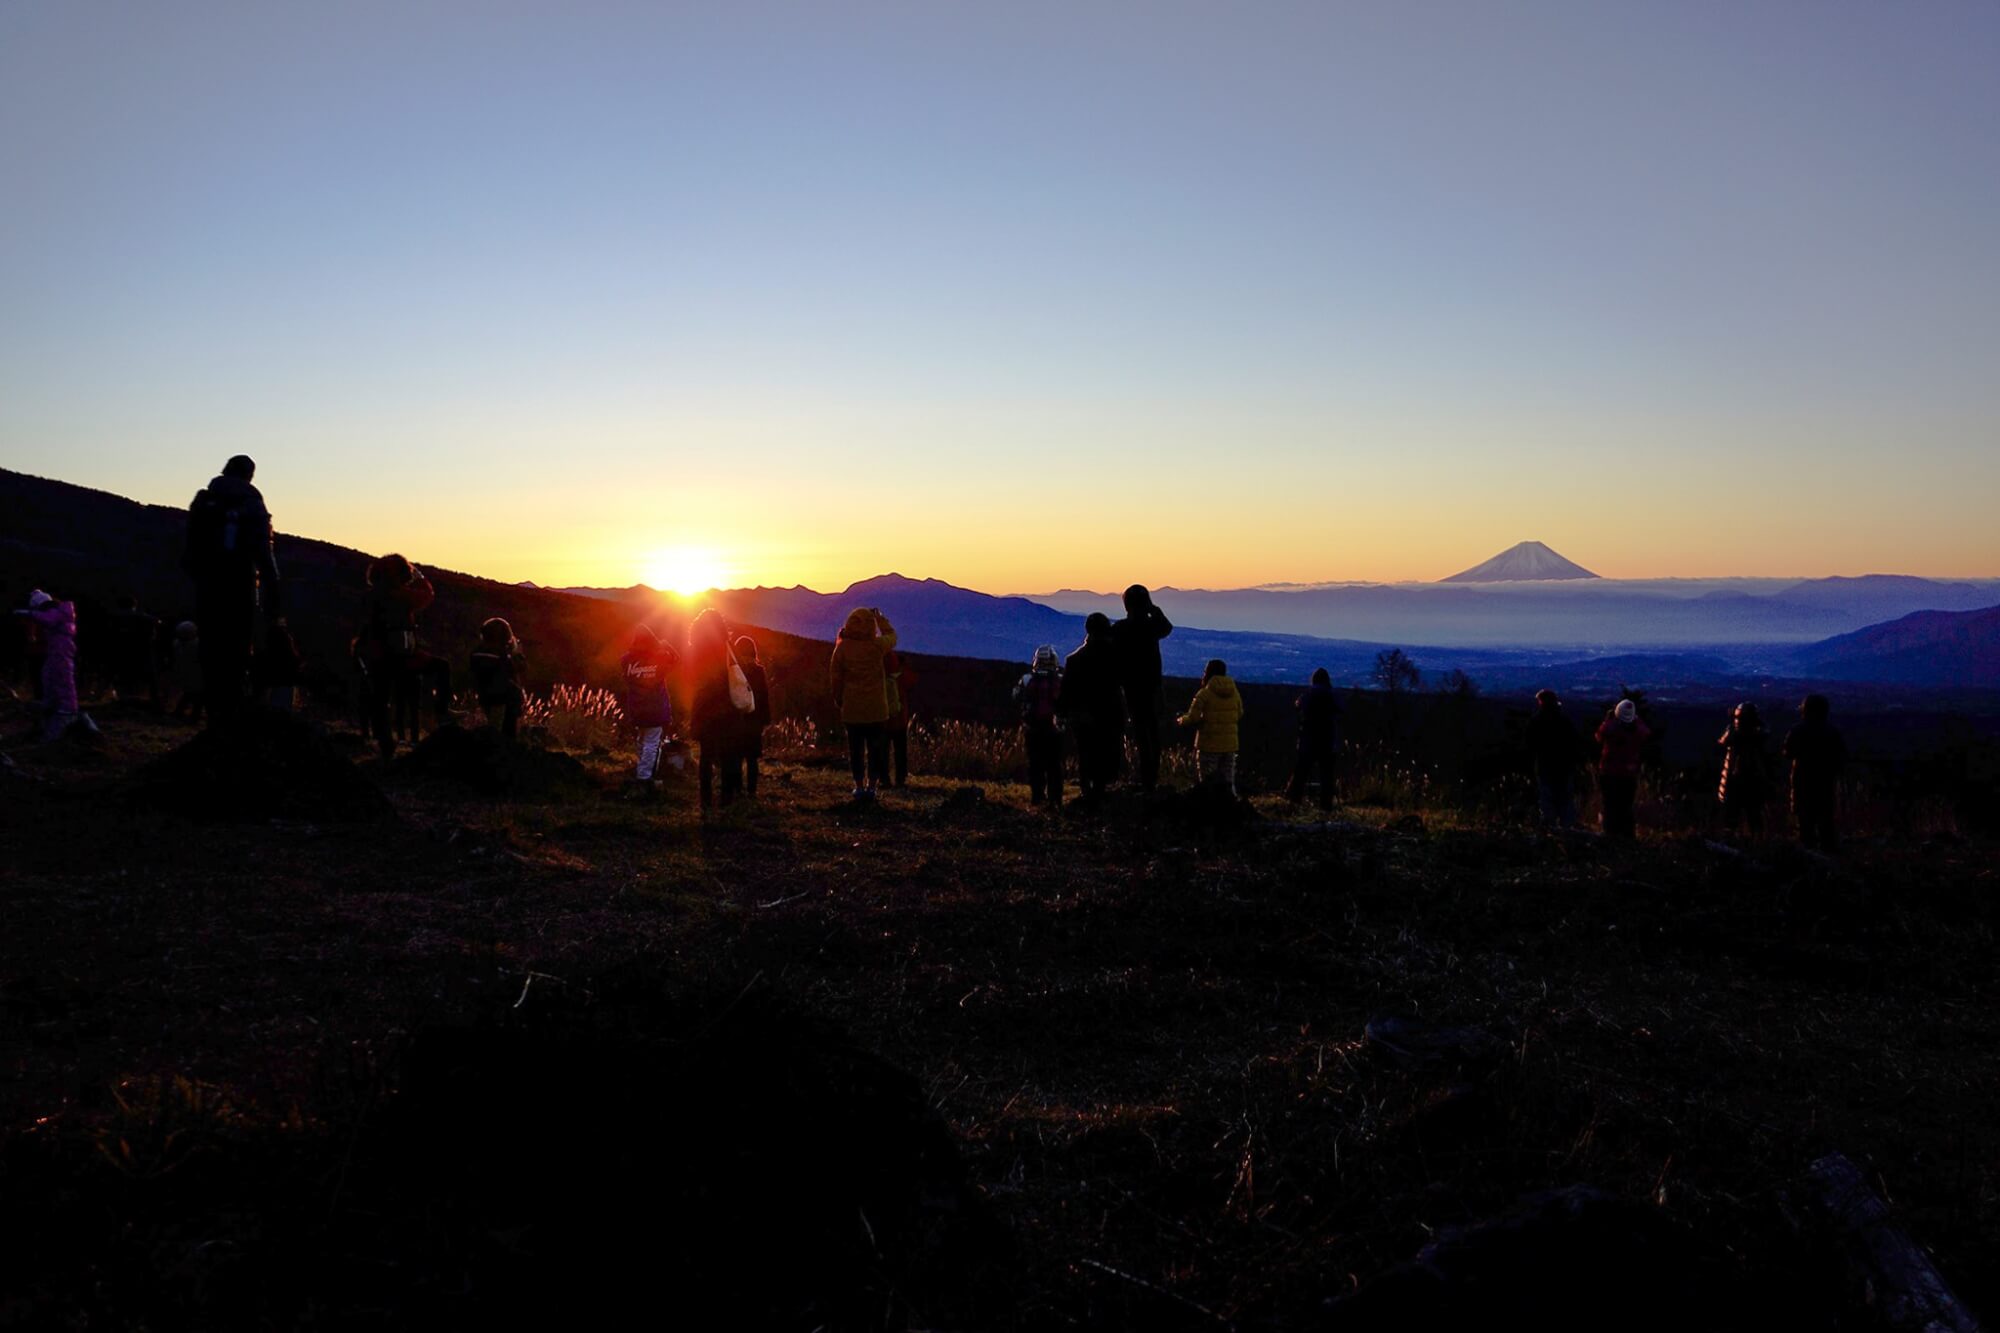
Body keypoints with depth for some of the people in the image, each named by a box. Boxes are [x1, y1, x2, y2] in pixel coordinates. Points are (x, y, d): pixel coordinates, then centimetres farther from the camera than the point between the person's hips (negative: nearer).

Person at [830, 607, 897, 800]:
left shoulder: (842, 647, -7)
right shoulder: (877, 646, -10)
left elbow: (835, 676, 1)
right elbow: (891, 636, 13)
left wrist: (838, 699, 15)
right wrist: (881, 619, 27)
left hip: (852, 709, 1)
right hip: (876, 708, -1)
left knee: (855, 748, 9)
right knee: (875, 748, 9)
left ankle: (859, 786, 11)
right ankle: (871, 785, 9)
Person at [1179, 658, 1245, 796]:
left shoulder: (1204, 694, -11)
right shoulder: (1234, 693, 6)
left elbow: (1192, 719, -14)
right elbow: (1239, 715, 16)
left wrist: (1181, 720, 6)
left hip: (1209, 745, -5)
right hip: (1230, 745, 5)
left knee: (1209, 783, 1)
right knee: (1228, 783, 13)